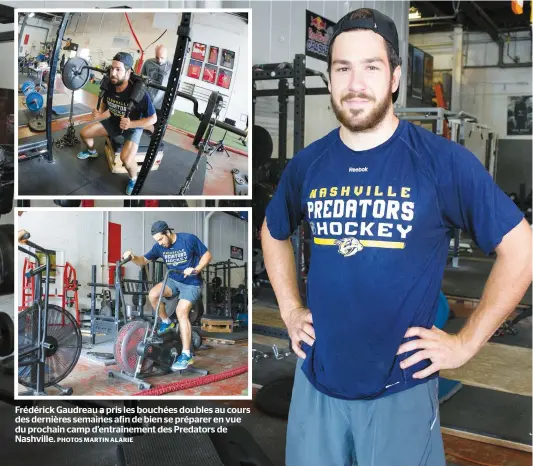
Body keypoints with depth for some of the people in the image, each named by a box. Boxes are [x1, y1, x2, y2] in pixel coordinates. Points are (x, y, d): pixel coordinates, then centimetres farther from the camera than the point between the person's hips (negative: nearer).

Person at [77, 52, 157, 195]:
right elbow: (105, 102, 9)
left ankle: (133, 179, 1)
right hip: (114, 122, 6)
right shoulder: (109, 85, -15)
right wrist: (100, 114, -12)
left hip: (133, 127, -6)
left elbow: (153, 119, -25)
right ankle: (92, 152, 43)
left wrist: (130, 124, -36)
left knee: (126, 159, -32)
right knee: (84, 133, 7)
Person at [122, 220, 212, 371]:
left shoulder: (189, 239, -15)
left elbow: (207, 255, -9)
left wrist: (196, 269, -25)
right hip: (173, 281, 5)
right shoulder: (159, 246, -2)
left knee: (181, 311, -23)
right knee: (153, 294, -22)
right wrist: (133, 257, -21)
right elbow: (144, 260, 1)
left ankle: (187, 355, -19)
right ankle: (166, 322, 5)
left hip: (191, 283, -5)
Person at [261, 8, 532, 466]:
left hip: (401, 389, -3)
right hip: (316, 381, 4)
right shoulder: (307, 164, -1)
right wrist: (290, 309, 9)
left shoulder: (443, 160, -12)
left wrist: (466, 342, -8)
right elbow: (273, 234, 18)